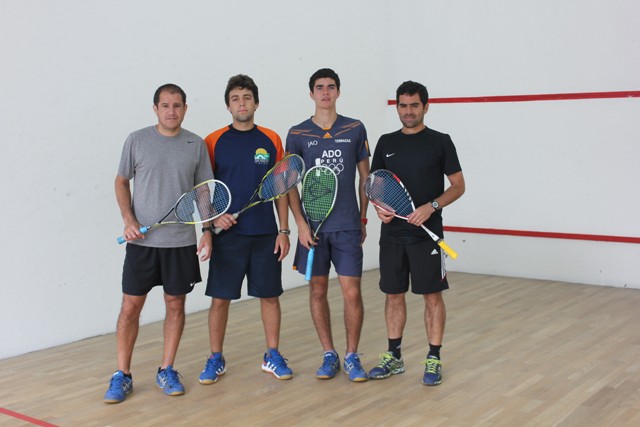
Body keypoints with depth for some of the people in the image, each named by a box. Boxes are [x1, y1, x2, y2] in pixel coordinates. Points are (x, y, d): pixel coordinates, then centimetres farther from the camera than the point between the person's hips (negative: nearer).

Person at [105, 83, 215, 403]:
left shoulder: (196, 145, 3)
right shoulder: (137, 140, 0)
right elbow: (121, 181, 8)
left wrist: (207, 232, -1)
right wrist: (128, 219, -6)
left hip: (182, 242, 1)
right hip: (141, 241, -1)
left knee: (175, 305, 7)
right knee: (130, 307, 2)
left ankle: (167, 371, 21)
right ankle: (122, 376, 14)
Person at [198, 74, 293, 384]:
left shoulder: (271, 140, 4)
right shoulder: (213, 142, 0)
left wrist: (284, 230, 1)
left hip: (265, 235, 1)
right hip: (227, 234, -1)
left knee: (270, 296, 8)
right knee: (220, 298, 4)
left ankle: (273, 356, 22)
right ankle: (216, 359, 18)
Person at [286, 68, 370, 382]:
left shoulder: (355, 130, 4)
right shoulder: (297, 134, 3)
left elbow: (365, 177, 10)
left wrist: (363, 219, 8)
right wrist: (300, 223, -6)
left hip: (348, 226, 0)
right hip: (312, 226, 1)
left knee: (352, 293, -3)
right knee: (317, 291, 7)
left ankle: (352, 356, 14)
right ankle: (329, 355, 21)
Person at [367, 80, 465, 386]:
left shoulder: (440, 142, -2)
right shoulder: (386, 142, 9)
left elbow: (458, 186, -2)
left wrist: (431, 207, -17)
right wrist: (378, 206, -7)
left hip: (427, 234, -3)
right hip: (392, 234, 4)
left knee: (432, 295, 2)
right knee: (393, 294, 10)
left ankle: (434, 359, 13)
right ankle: (394, 357, 22)